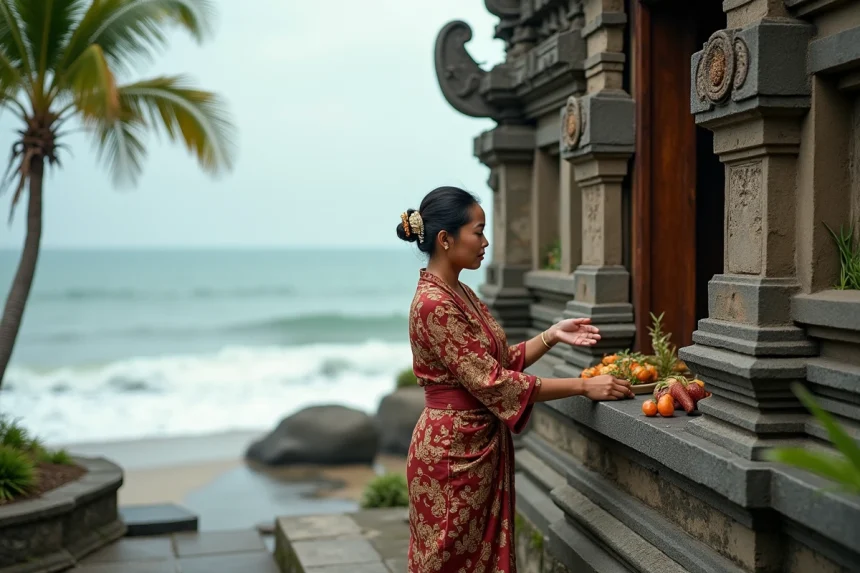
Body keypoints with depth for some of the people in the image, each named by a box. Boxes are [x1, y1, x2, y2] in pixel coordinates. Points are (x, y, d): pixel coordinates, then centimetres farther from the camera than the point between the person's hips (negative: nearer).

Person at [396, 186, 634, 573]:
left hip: (480, 449, 9)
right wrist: (584, 386, -21)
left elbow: (502, 362, 11)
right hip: (452, 452, -9)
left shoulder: (459, 294, 9)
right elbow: (491, 382, -24)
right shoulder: (434, 304, -21)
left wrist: (553, 335, -1)